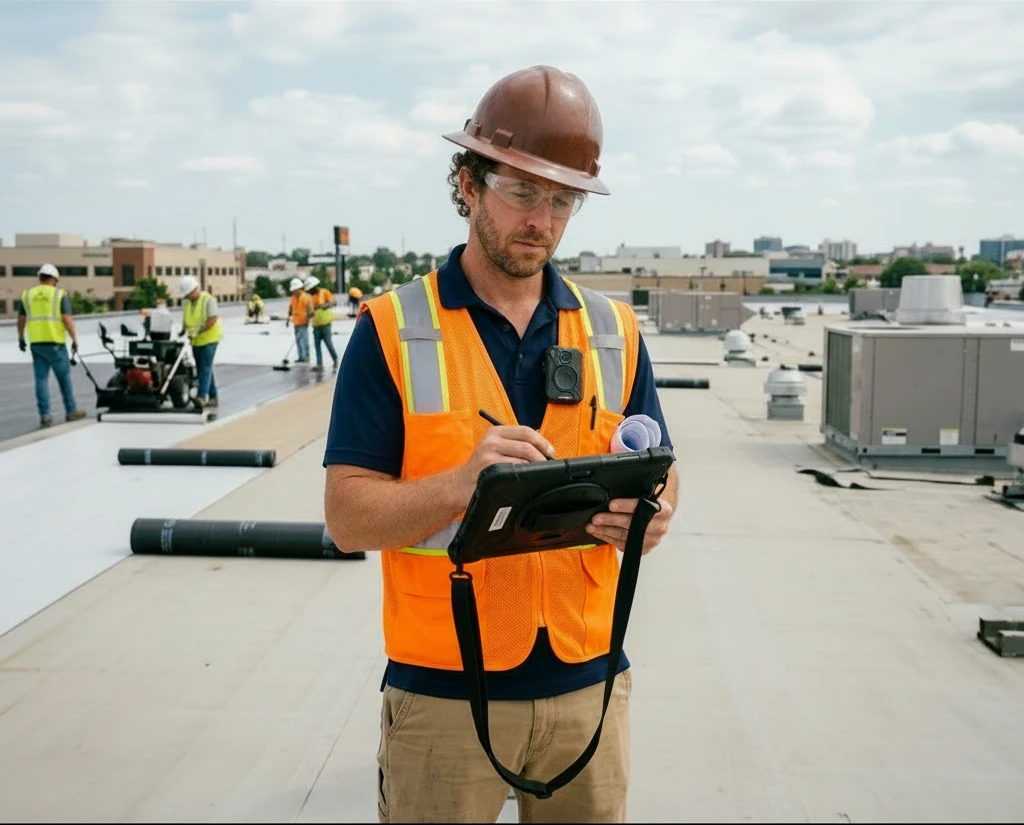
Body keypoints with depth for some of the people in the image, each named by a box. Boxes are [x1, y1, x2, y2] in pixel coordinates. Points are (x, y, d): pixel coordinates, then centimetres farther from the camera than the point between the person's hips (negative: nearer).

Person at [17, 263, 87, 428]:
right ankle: (71, 411, 16)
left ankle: (44, 415, 3)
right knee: (64, 377, 9)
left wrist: (21, 339, 24)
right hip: (55, 343, -3)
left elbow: (21, 320, 12)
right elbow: (67, 319, -12)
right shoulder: (60, 295, -4)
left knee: (41, 379, 6)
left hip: (36, 343, 3)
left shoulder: (27, 295, 8)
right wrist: (75, 339, -8)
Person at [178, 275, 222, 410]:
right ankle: (213, 397, 18)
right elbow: (185, 318, 15)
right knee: (203, 369, 10)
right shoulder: (187, 302, 11)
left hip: (209, 339, -8)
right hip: (196, 340, 8)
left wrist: (199, 330, -23)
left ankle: (201, 397, -24)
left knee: (205, 368, -15)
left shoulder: (208, 300, -13)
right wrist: (184, 329, -4)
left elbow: (213, 319, -19)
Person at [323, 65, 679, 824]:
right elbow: (348, 517, -10)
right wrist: (460, 485, -29)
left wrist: (648, 513, -17)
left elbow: (660, 474, 7)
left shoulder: (614, 330, 3)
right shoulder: (392, 329, -7)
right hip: (443, 690, -3)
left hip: (587, 682, 3)